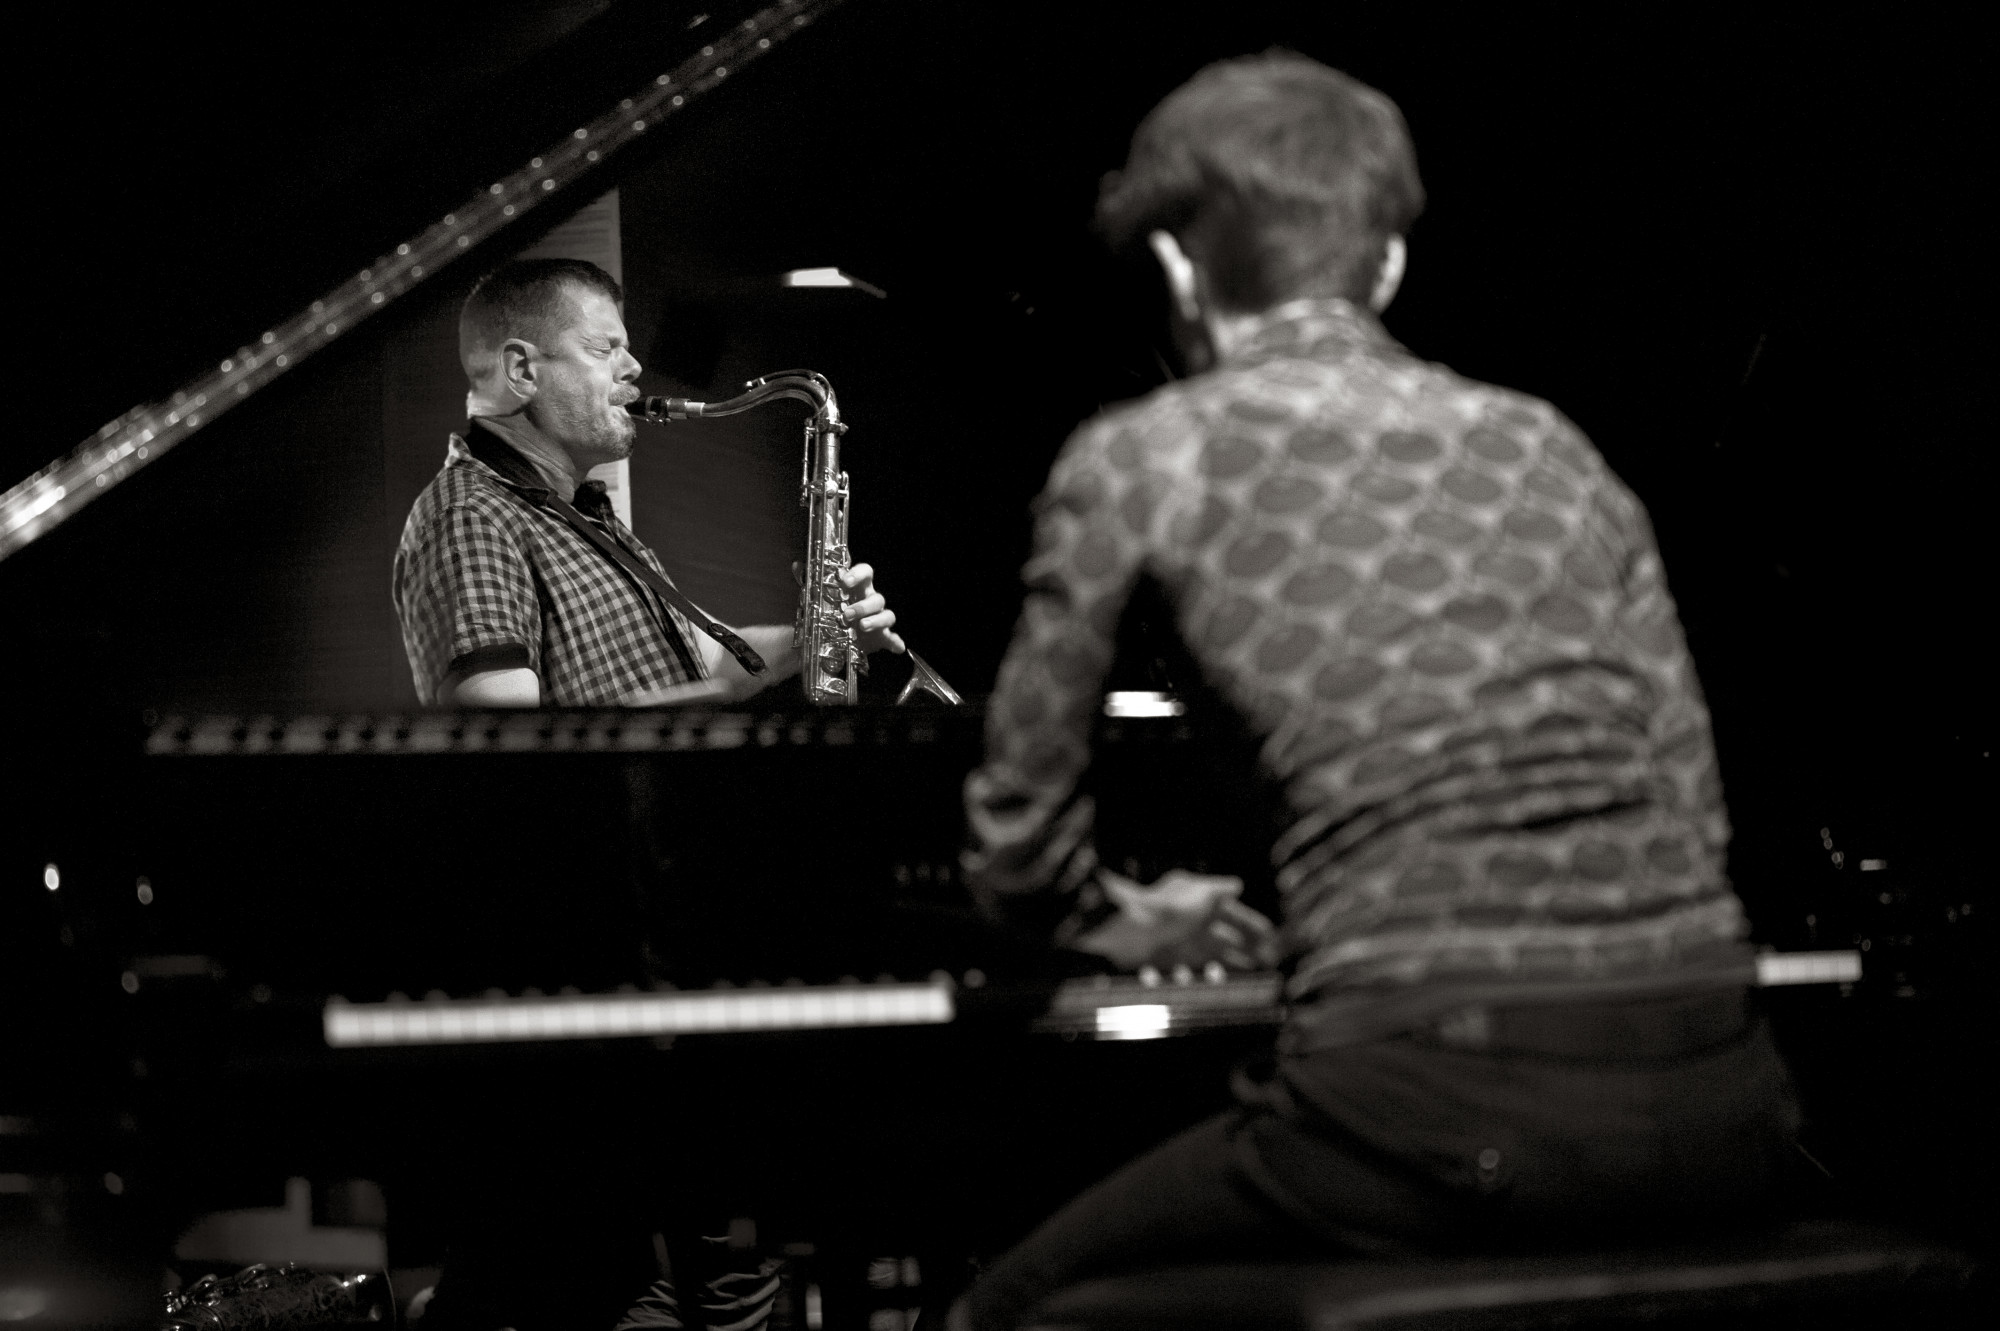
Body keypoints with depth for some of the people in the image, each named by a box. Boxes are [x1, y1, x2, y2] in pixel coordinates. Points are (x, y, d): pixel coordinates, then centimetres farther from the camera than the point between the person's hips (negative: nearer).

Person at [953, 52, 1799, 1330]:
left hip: (1444, 1108, -5)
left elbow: (1021, 830, 11)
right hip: (1713, 1109, 6)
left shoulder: (1143, 455, 5)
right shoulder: (1550, 445, 17)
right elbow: (1694, 804, 16)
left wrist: (1113, 917, 33)